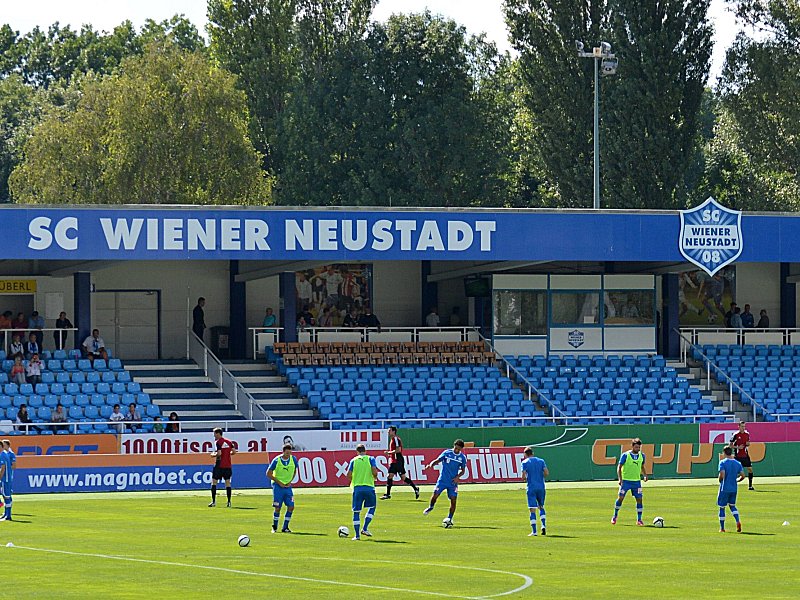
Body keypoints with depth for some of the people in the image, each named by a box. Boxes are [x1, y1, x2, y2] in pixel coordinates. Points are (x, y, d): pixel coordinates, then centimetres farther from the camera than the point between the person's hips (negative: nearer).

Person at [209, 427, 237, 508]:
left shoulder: (217, 442, -10)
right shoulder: (229, 441, 8)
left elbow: (219, 453, -20)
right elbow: (234, 452, 3)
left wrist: (213, 454, -1)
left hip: (219, 465, -6)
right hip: (228, 465, 6)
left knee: (214, 482, 2)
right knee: (228, 482, 9)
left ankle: (213, 501, -5)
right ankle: (229, 502, 5)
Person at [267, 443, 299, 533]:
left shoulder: (293, 460, -2)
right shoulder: (276, 460, -12)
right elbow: (268, 474, -6)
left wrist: (290, 481, 2)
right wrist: (279, 482, -10)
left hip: (288, 486, 4)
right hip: (278, 486, -4)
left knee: (291, 507, -5)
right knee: (277, 508, -5)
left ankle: (285, 528, 7)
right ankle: (274, 527, 13)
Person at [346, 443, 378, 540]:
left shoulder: (354, 460, 6)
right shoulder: (370, 459, 3)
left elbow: (349, 475, -1)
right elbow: (374, 471, -10)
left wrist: (352, 480, 19)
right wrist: (374, 477, 12)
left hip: (357, 487, 1)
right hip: (369, 487, -1)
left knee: (356, 511, 5)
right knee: (372, 507, 19)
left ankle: (357, 534, 2)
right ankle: (365, 528, 5)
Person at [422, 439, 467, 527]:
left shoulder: (462, 458, 2)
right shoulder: (447, 453, -2)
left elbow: (463, 470, 11)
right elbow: (437, 460, -3)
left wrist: (458, 477, -8)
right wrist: (431, 465, -24)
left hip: (453, 482, 1)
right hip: (442, 480, -1)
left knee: (453, 500, -6)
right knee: (435, 495, -10)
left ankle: (449, 518, 8)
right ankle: (430, 507, 23)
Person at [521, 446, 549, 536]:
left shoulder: (525, 462, -2)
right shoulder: (541, 461, 7)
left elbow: (524, 476, -10)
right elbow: (546, 473, -2)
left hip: (531, 487, -3)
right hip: (541, 487, 3)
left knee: (532, 509, -3)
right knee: (541, 507, 20)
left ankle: (534, 531, -7)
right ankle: (543, 525, 1)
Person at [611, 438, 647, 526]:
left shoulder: (642, 456, 5)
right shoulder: (625, 455, -8)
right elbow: (619, 467, -5)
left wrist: (644, 475, 2)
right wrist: (620, 478, -16)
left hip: (636, 481, 4)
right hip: (626, 480, -3)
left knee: (639, 499, -4)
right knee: (621, 498, -5)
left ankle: (639, 519, 4)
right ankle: (615, 517, 12)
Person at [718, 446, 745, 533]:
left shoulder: (722, 462, -10)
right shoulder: (737, 463, 4)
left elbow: (722, 475, -22)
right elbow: (743, 475, 1)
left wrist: (720, 481, -1)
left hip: (724, 489, -4)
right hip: (734, 489, 4)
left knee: (722, 507, 8)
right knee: (732, 505, 19)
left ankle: (722, 528, 12)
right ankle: (738, 521, -6)